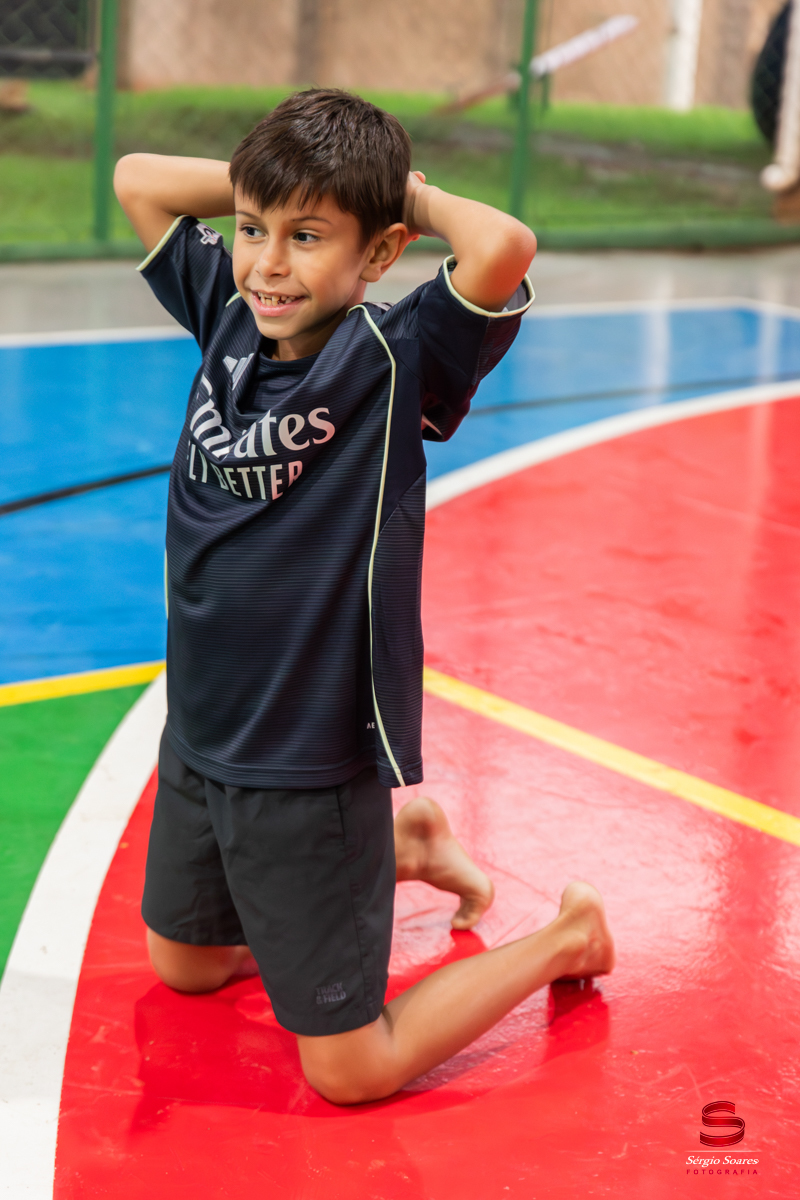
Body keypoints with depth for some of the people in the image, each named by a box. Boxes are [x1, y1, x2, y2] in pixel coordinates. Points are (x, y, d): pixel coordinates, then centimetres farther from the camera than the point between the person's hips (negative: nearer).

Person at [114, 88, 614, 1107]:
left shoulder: (396, 361, -18)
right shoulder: (228, 319, -1)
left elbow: (504, 248, -36)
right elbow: (138, 178, 9)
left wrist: (416, 197, -17)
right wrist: (267, 183, -1)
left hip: (313, 766, -7)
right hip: (198, 740, 7)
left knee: (349, 1071, 4)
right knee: (185, 966, 29)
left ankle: (564, 941, 24)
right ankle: (404, 846, 41)